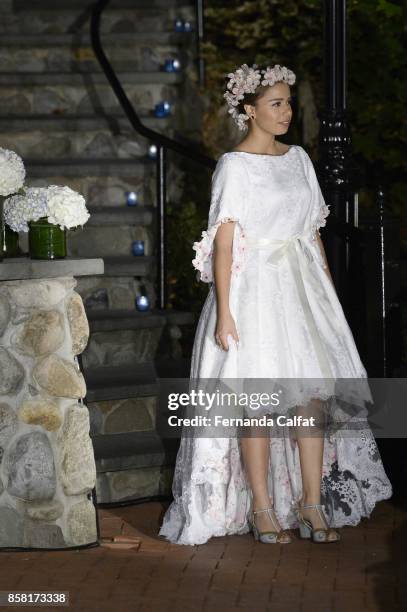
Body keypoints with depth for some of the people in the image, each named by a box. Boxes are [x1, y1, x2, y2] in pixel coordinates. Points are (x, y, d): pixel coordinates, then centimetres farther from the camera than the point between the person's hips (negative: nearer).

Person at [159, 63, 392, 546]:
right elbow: (224, 241, -10)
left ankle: (313, 503, 6)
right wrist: (224, 312, -16)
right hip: (254, 288, -5)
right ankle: (262, 508, 7)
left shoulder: (298, 158, 11)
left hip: (302, 286, 5)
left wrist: (328, 291, 13)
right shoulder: (235, 166, -6)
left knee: (313, 395, 0)